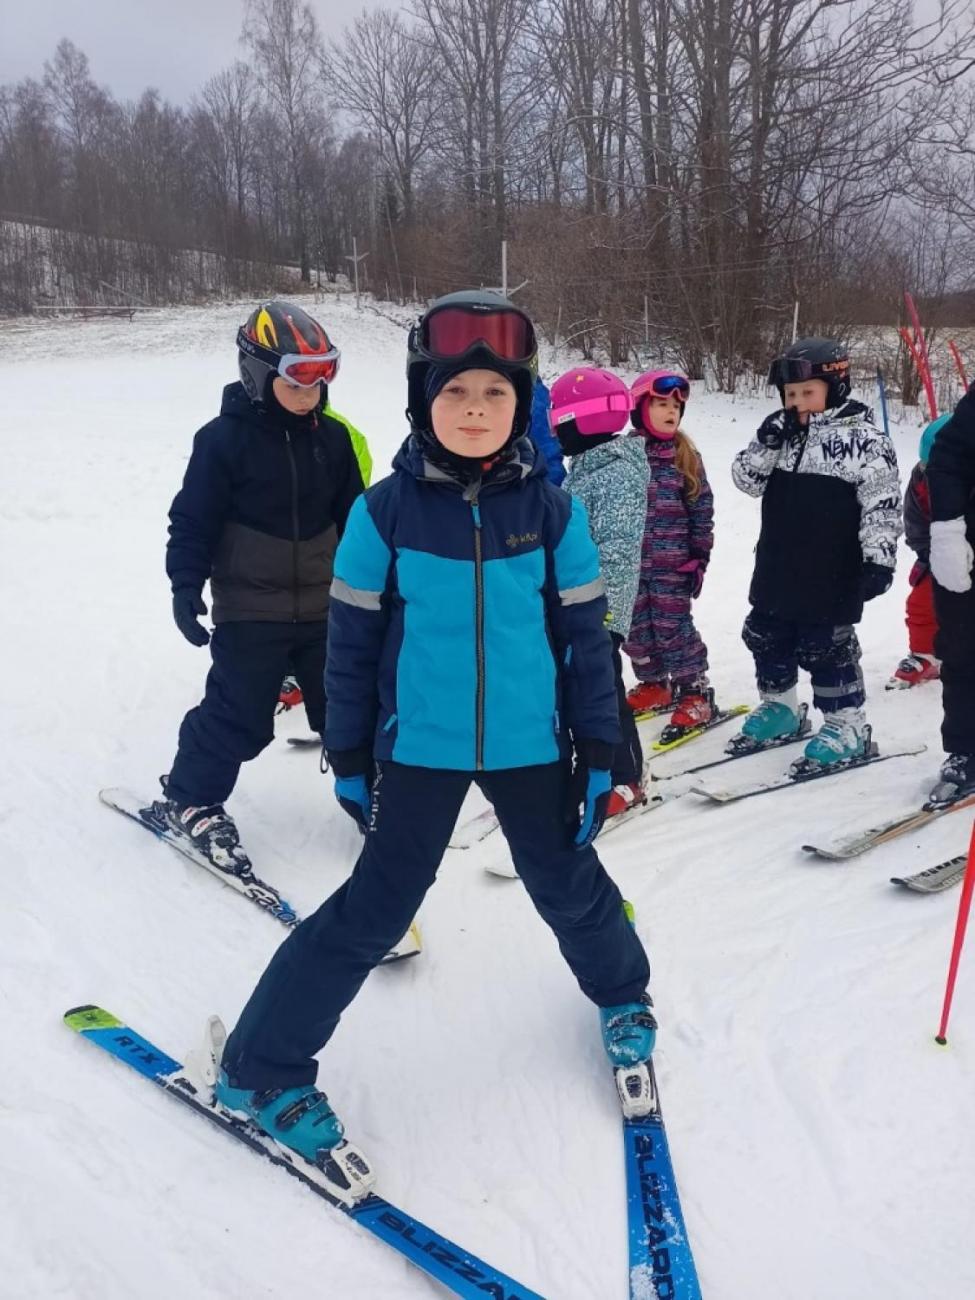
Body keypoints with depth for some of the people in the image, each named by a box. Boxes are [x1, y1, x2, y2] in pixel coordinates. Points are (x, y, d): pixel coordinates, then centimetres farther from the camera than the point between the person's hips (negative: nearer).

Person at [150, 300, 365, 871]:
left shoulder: (332, 437, 3)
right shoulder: (224, 439, -10)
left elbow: (354, 515, 11)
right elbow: (193, 517, -7)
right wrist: (186, 584, -13)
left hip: (325, 604, 4)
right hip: (250, 608, -4)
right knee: (239, 715, -1)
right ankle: (189, 799, 19)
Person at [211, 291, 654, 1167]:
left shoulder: (552, 510, -4)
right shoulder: (386, 510, -8)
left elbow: (586, 634, 1)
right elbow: (353, 639, -2)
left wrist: (598, 750, 1)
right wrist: (349, 756, 1)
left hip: (529, 744, 2)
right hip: (419, 747, -1)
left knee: (569, 884, 18)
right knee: (375, 909, 2)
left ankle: (622, 992, 49)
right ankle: (262, 1066, 20)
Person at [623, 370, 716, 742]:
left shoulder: (686, 456, -2)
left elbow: (702, 510, 1)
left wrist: (700, 557, -2)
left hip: (673, 562, -3)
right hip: (631, 561, 3)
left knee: (674, 628, -3)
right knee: (637, 629, 10)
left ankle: (695, 695, 8)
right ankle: (655, 685, 28)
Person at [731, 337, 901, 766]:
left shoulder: (864, 439, -11)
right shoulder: (780, 432, 7)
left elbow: (882, 506, -12)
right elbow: (748, 480, 4)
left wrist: (879, 558, -18)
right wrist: (767, 443, -12)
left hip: (831, 577, -7)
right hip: (777, 571, 7)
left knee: (825, 647, 0)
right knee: (767, 638, 16)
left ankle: (847, 724, 15)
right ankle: (779, 706, 35)